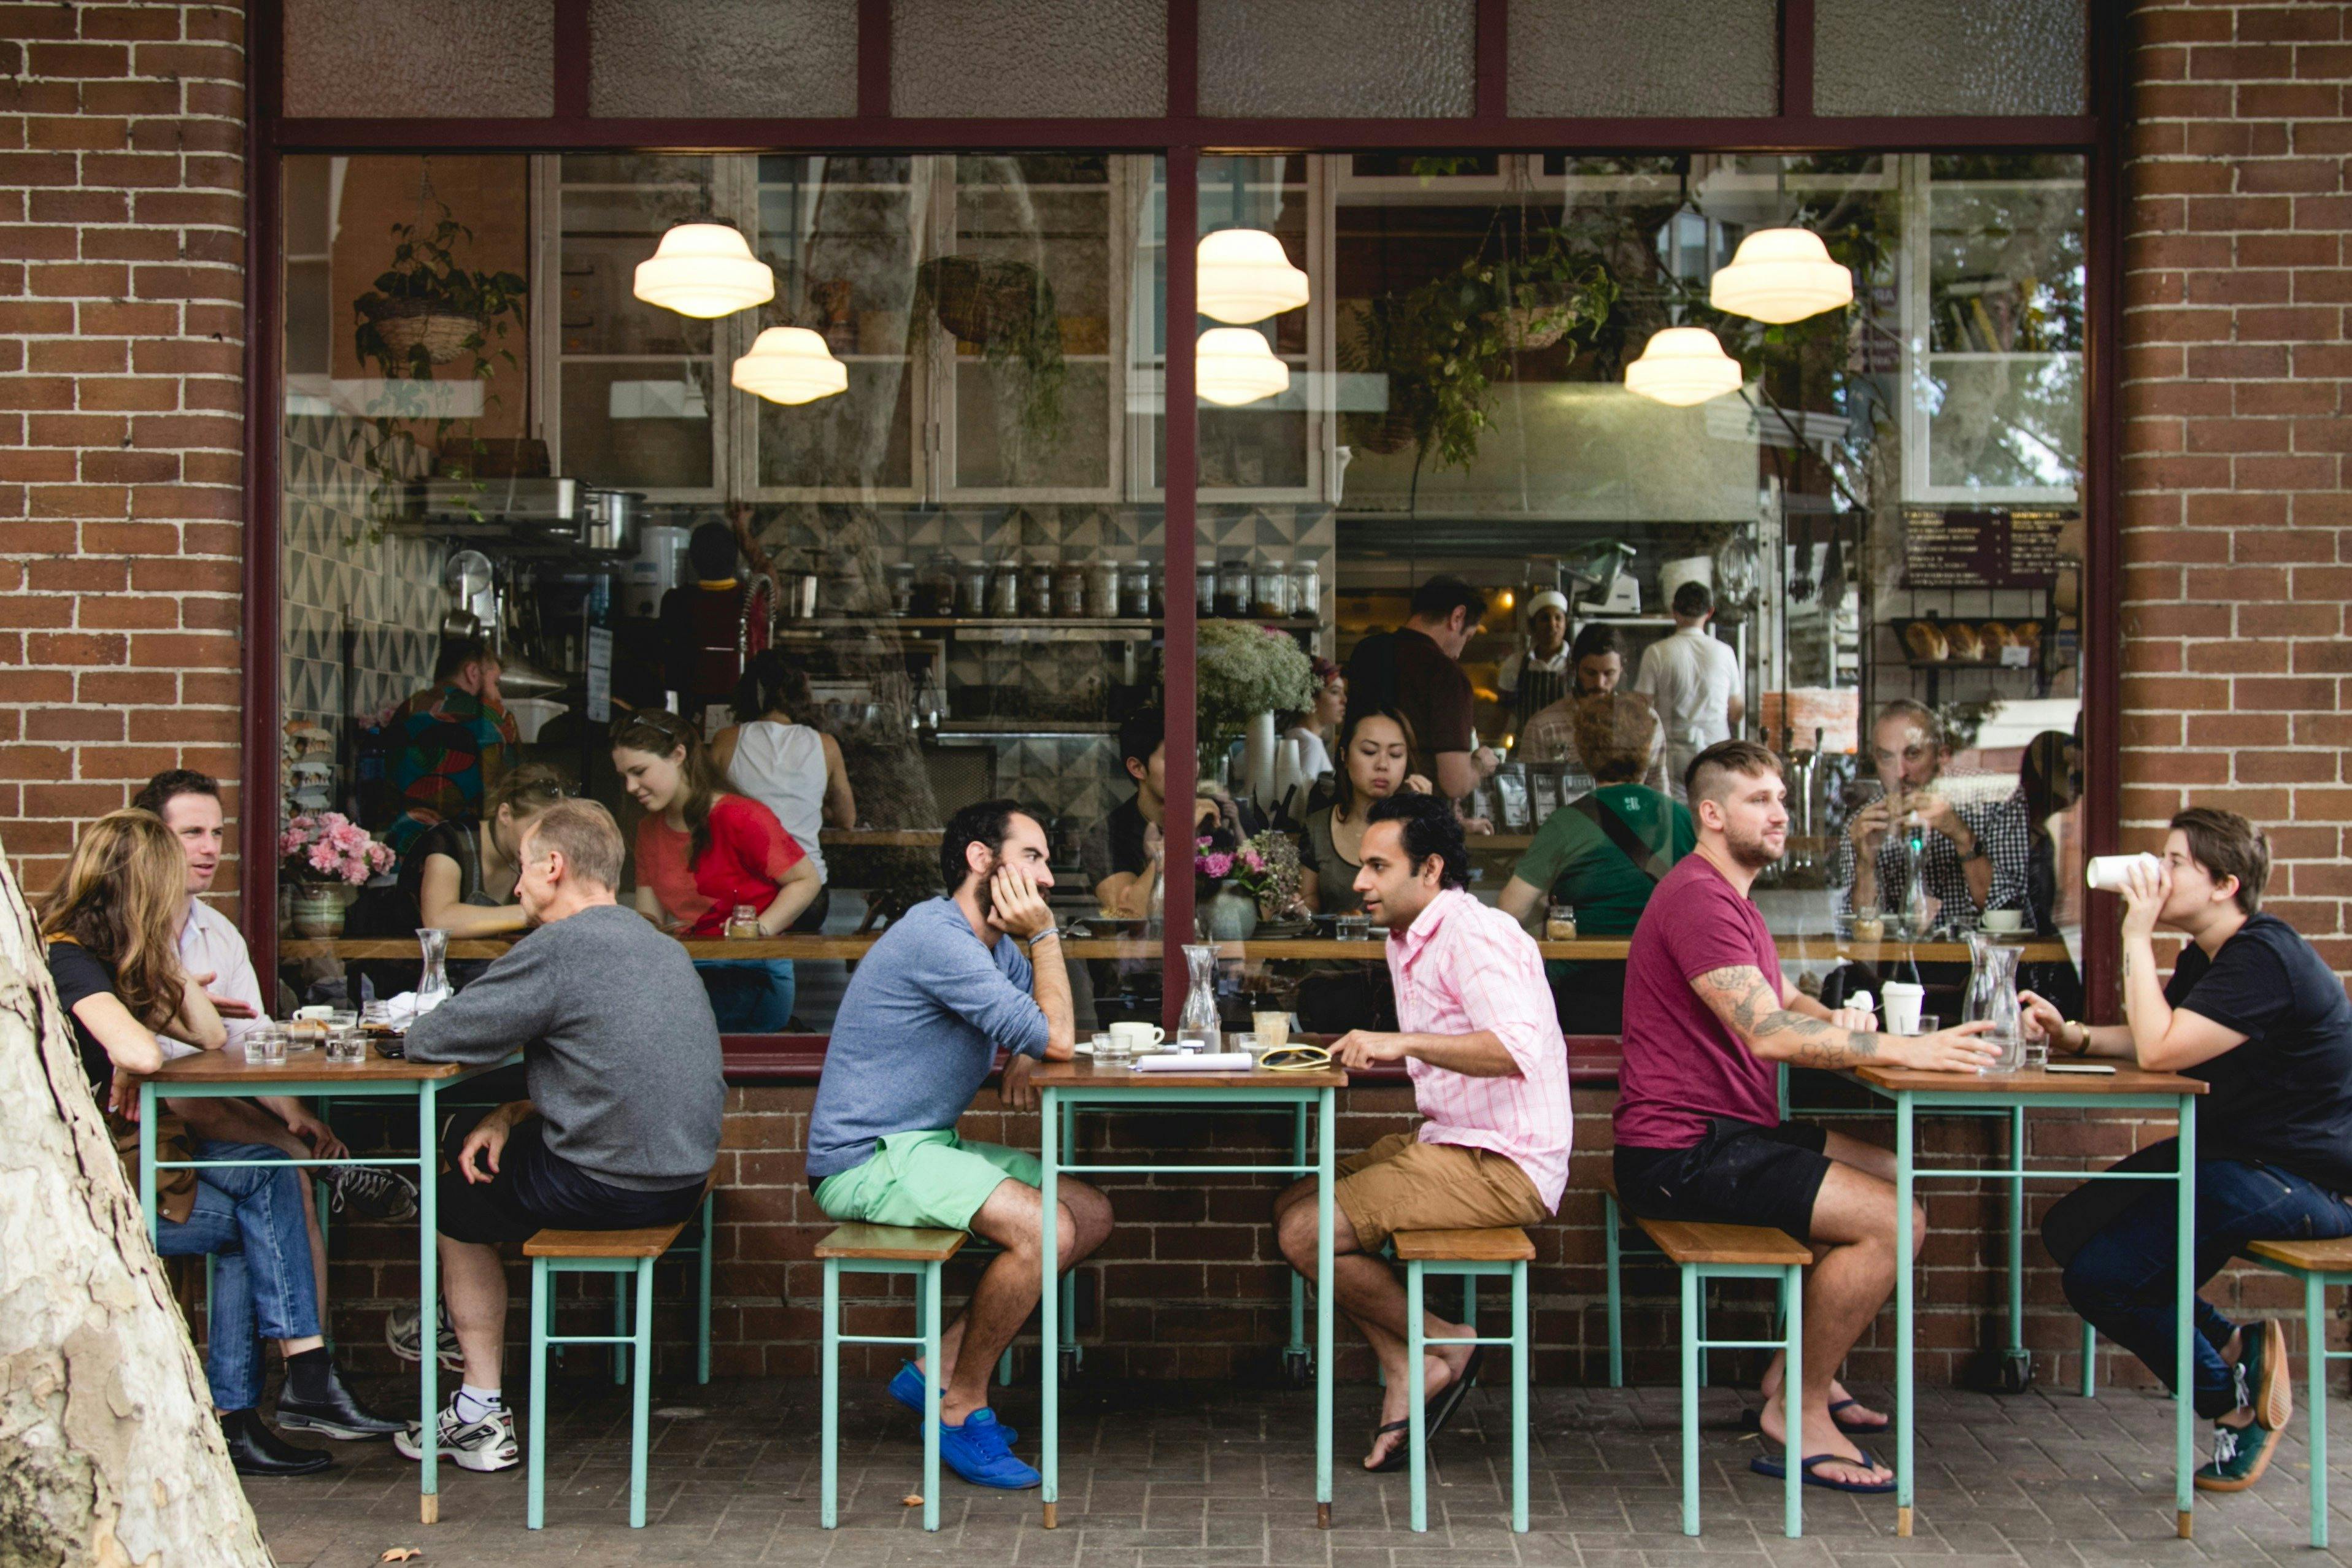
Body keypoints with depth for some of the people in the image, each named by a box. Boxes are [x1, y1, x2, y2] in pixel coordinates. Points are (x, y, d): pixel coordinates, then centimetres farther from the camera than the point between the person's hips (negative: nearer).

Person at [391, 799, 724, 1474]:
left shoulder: (558, 948, -15)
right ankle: (461, 1321, 42)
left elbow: (427, 1041, -11)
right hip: (681, 1181, 8)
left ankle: (482, 1414, 20)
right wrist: (511, 1114, 8)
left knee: (459, 1196, 20)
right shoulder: (662, 947, 12)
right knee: (480, 1143, 28)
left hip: (610, 1189, -8)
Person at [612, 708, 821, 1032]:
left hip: (753, 977, -6)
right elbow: (650, 917, 16)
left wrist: (760, 929, -16)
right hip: (686, 973, 6)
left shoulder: (741, 818, -8)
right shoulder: (649, 830, 16)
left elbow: (807, 880, -3)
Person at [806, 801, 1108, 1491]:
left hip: (930, 1147, 10)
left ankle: (941, 1367, 5)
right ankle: (962, 1410, -8)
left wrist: (1022, 1060, 3)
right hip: (868, 1160, -10)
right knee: (1043, 1229, -26)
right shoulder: (937, 935, -19)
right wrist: (1044, 934, -10)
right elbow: (1057, 1037, -19)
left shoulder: (995, 943, 13)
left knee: (1092, 1215, 5)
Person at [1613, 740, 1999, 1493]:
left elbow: (1786, 1003, 20)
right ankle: (1800, 1413, -7)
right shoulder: (1698, 898, -17)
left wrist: (1836, 1021, -4)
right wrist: (1903, 1049, -25)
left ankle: (1799, 1369, 18)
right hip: (1681, 1155, -11)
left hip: (1724, 1134, 11)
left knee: (1897, 1175, 18)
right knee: (1893, 1220, -18)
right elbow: (1767, 1034, -26)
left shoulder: (1728, 896, 21)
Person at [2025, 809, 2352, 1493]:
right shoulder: (2209, 957, 11)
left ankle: (2234, 1393, 4)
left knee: (2100, 1275, -17)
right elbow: (2154, 1040, 15)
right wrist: (2071, 1036, -1)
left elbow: (2159, 1050, -29)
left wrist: (2137, 937, -23)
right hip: (2232, 1155, 11)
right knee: (2069, 1229, 6)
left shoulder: (2265, 960, -22)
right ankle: (2231, 1346, 3)